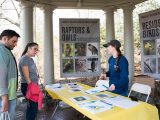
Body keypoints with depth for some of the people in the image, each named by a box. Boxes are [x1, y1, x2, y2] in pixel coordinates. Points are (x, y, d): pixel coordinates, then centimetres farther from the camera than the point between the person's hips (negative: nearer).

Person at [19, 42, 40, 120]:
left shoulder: (31, 59, 12)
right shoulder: (24, 59, -16)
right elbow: (26, 77, -20)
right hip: (28, 86, -9)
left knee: (31, 106, 18)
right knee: (34, 107, -2)